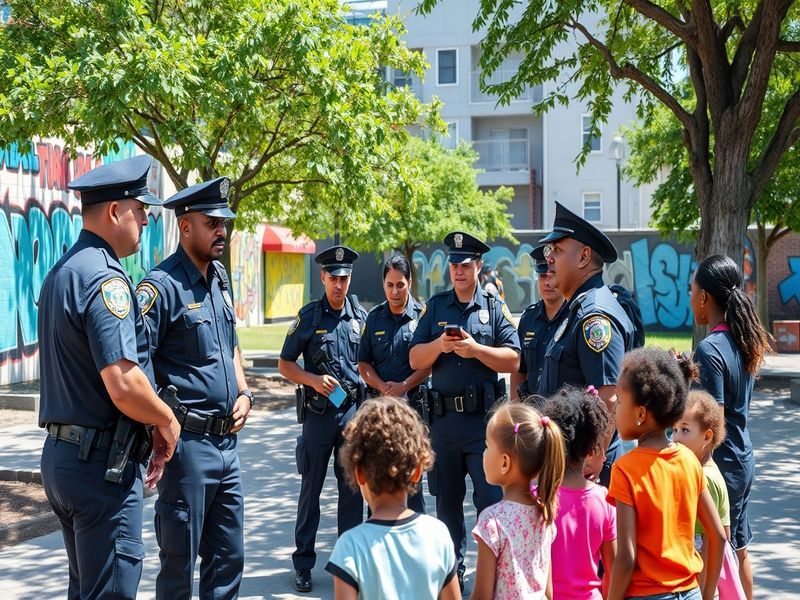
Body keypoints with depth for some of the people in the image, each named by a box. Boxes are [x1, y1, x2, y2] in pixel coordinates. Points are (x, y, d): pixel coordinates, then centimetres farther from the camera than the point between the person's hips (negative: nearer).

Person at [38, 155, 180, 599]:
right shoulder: (105, 278, -18)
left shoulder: (61, 272, 13)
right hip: (102, 462, -10)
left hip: (61, 453, 10)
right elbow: (124, 387, -27)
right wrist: (167, 421, -7)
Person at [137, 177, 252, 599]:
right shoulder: (162, 286, -14)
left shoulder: (219, 279, 12)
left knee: (228, 556, 16)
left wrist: (244, 394, 10)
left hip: (226, 441, 8)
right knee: (180, 564, 4)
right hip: (188, 442, -8)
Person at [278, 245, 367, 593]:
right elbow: (285, 365, 1)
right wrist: (314, 380, -15)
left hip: (354, 411, 3)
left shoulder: (361, 316, 7)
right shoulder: (309, 316, -1)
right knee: (311, 489, 4)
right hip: (319, 412, -2)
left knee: (353, 489, 7)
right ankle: (303, 564, 12)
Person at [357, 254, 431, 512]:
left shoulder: (423, 315, -1)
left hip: (413, 404, -3)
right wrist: (383, 387, -6)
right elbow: (363, 364, 10)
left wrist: (404, 386, -13)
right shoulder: (374, 318, 9)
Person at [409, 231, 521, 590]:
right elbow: (415, 360, 5)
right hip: (443, 418, 3)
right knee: (447, 502, 12)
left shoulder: (495, 307, 3)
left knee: (490, 500, -5)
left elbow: (513, 360, -5)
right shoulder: (435, 306, 10)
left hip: (485, 416, -3)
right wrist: (439, 345, -13)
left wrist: (476, 349, -17)